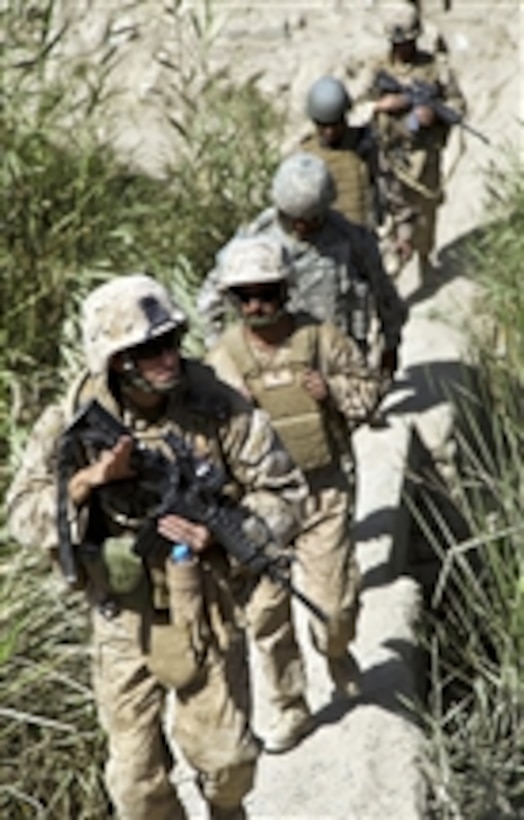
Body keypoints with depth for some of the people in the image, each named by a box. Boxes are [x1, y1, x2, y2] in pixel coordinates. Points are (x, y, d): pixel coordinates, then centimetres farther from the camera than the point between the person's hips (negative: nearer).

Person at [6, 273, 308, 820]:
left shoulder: (218, 407, -13)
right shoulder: (73, 421, -12)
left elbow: (282, 493, -6)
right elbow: (22, 515, -10)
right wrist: (85, 481, -27)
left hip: (207, 614, 0)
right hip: (124, 625, 0)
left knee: (227, 758, 14)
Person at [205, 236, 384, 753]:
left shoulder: (321, 339, -5)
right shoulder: (222, 359, -5)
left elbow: (370, 388, 6)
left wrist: (335, 390, -14)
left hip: (321, 492, 0)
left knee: (335, 601, 2)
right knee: (266, 612, 5)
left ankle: (336, 650, 39)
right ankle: (289, 710, 24)